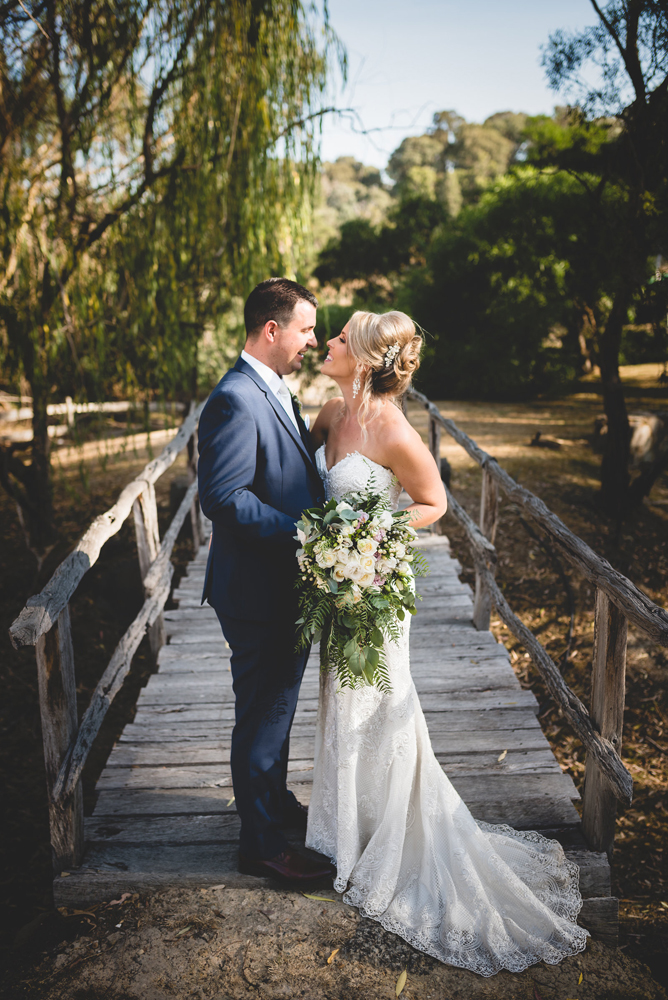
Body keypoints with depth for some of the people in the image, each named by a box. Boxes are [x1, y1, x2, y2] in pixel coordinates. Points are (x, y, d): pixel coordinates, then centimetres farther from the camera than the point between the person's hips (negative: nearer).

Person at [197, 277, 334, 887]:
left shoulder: (273, 392, 12)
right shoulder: (236, 400, -21)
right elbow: (223, 497, -27)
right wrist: (302, 532, -26)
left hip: (286, 585, 10)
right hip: (257, 591, -10)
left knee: (279, 704, 24)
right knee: (262, 712, 5)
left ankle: (275, 801, 44)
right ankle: (261, 843, 23)